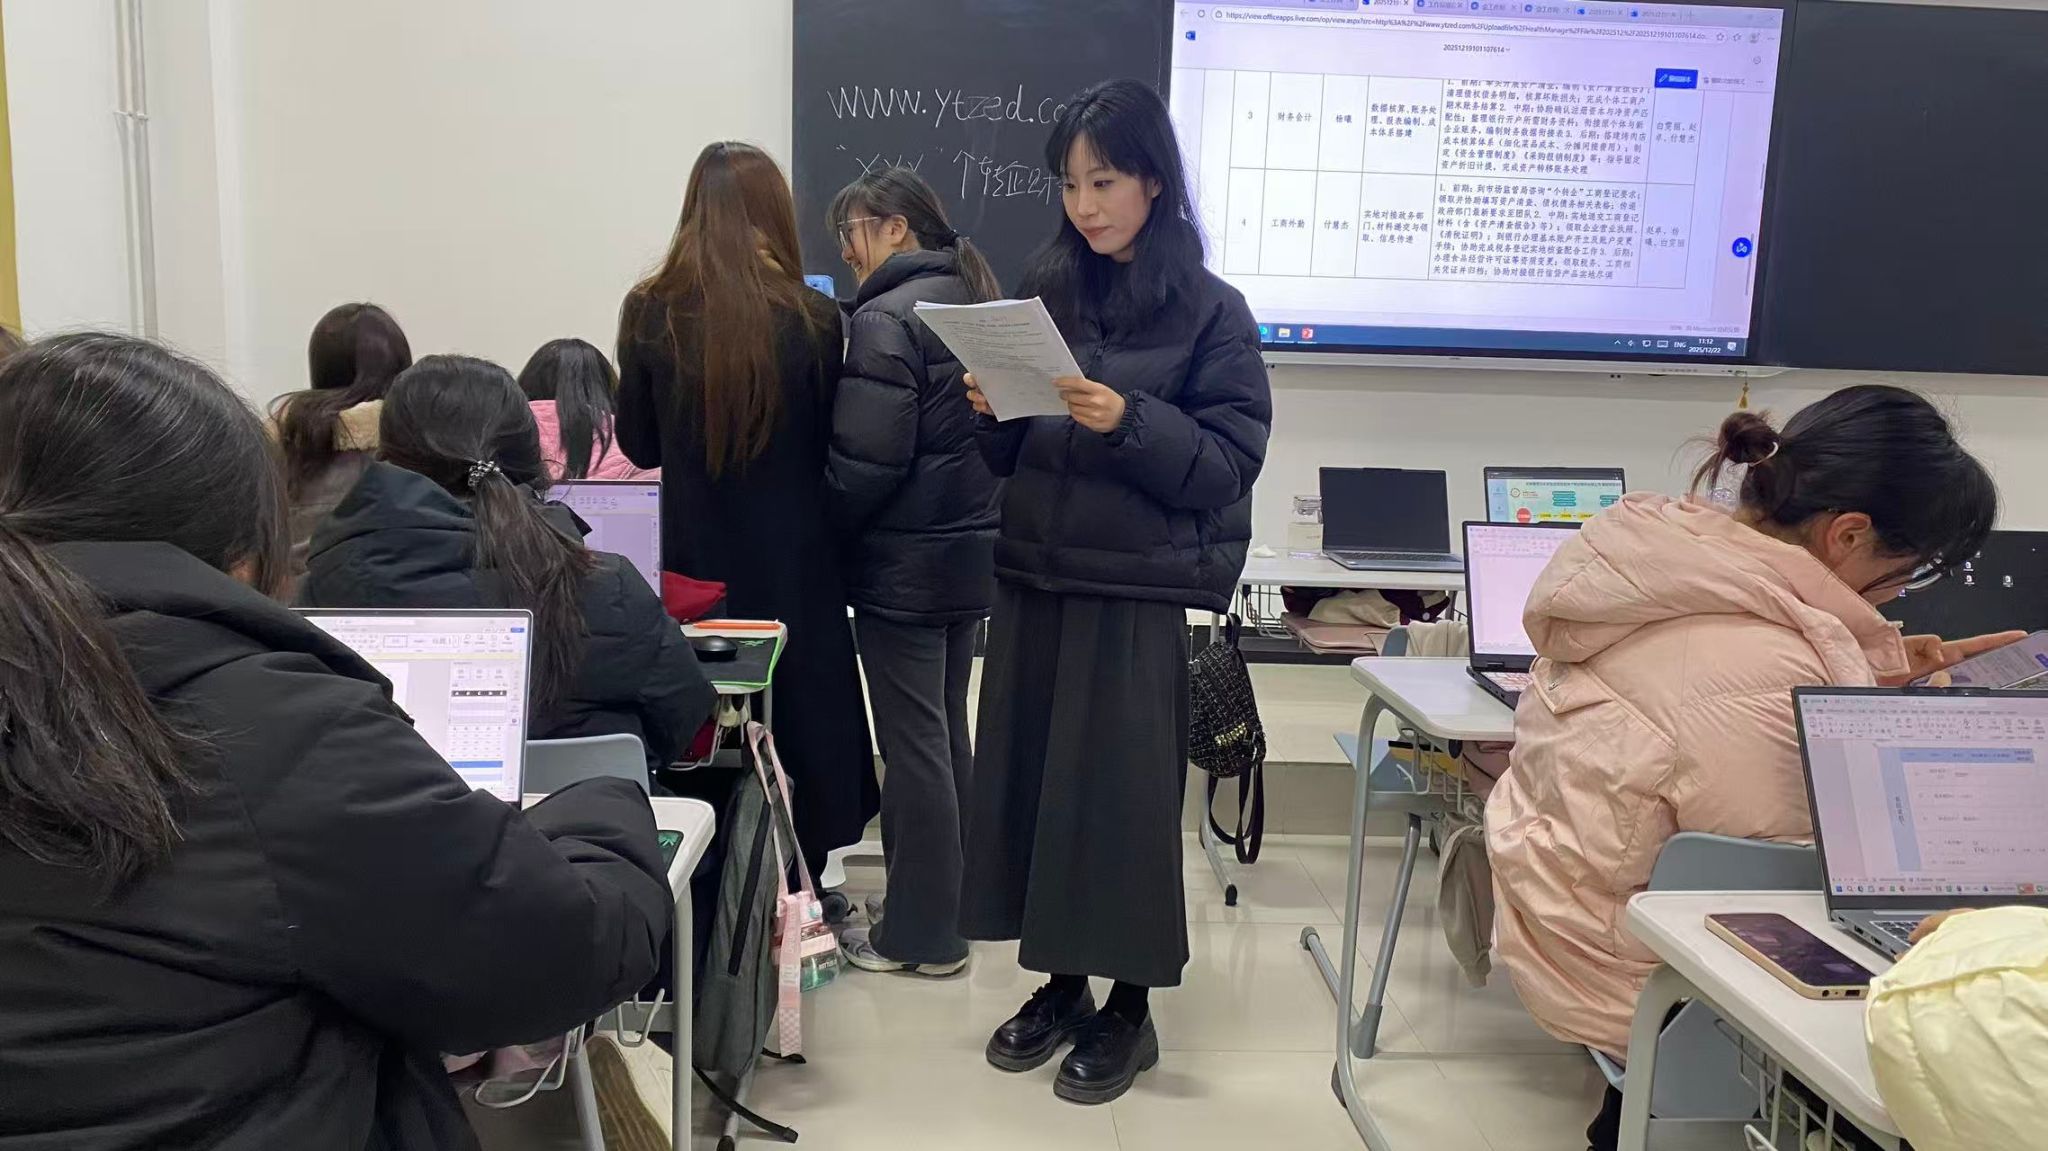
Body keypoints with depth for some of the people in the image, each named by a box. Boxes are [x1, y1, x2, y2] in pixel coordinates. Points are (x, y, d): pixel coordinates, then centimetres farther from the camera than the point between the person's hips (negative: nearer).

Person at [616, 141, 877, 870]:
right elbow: (832, 445, 1)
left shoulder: (650, 312, -7)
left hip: (694, 561, 1)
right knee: (809, 726, 14)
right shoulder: (813, 320, -11)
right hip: (793, 562, -1)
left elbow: (639, 445, 3)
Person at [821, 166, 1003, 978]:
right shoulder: (977, 300, 12)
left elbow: (864, 461, -20)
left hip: (904, 566, -9)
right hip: (971, 553, 9)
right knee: (946, 735, 17)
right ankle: (949, 903, 30)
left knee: (913, 745, 0)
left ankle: (921, 935, 11)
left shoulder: (885, 318, -16)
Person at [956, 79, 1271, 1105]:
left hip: (1138, 591, -5)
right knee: (1028, 779, 8)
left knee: (1121, 790, 1)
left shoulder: (1211, 310, -4)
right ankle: (1060, 982, 26)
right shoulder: (1043, 290, 9)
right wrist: (990, 414, -8)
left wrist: (1129, 422, -22)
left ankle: (1130, 1007, 19)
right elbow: (1011, 456, 13)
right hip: (1032, 576, 5)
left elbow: (1229, 461, -9)